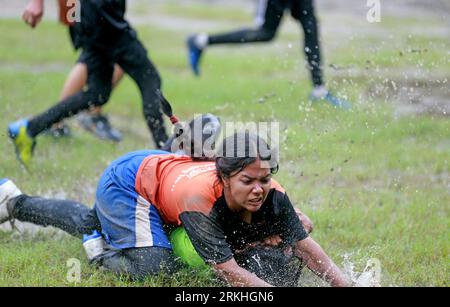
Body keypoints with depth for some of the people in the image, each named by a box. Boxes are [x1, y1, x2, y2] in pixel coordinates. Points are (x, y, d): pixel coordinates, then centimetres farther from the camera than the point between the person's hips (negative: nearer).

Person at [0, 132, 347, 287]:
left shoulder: (270, 195, -29)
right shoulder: (200, 197, -45)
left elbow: (307, 246, -27)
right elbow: (228, 270, -45)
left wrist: (346, 285, -40)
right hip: (128, 181, -7)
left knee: (90, 223, 31)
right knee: (156, 264, -29)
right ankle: (98, 253, 0)